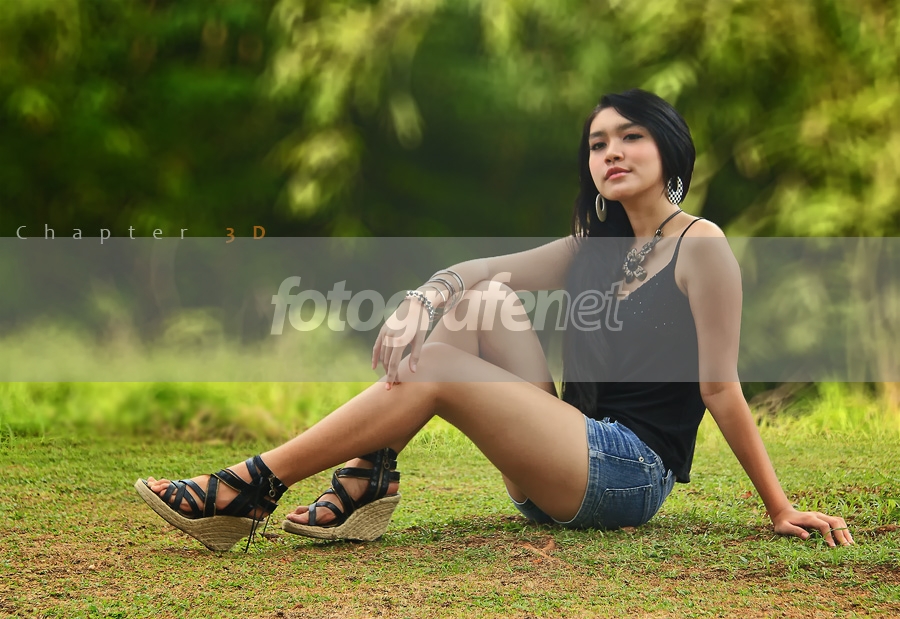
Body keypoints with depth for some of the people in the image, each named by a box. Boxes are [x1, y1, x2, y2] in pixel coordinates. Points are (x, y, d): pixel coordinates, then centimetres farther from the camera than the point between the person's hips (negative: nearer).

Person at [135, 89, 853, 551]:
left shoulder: (699, 246, -4)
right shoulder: (594, 249, 18)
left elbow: (721, 388, -8)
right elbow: (470, 270, 7)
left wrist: (781, 509, -11)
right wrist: (422, 303, -15)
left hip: (631, 472, -7)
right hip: (565, 475, 7)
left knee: (439, 369, -20)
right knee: (485, 299, -6)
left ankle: (250, 488, -21)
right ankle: (368, 480, -16)